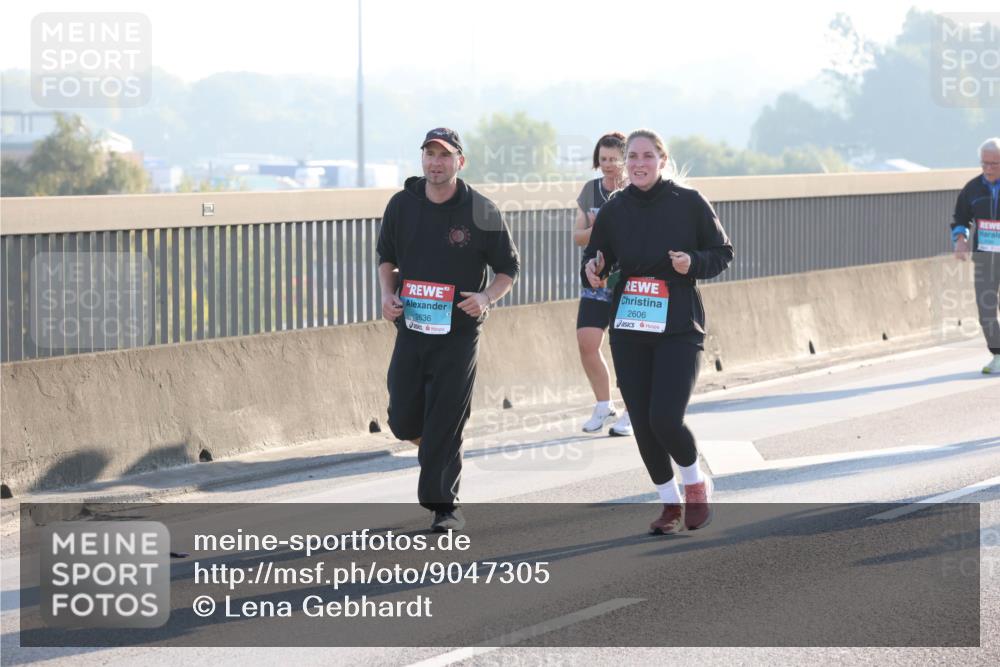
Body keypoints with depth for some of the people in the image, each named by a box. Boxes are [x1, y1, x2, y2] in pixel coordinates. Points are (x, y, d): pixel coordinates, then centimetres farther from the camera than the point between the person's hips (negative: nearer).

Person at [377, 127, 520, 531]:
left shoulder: (481, 212, -6)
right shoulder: (402, 205, 3)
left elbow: (508, 269, 3)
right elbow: (386, 256, 18)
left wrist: (486, 297, -16)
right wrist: (387, 295, 0)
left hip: (458, 334, -3)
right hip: (411, 328, 3)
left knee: (444, 426, -6)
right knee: (404, 422, 2)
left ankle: (444, 508, 3)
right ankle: (439, 449, 34)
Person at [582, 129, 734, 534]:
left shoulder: (689, 203, -3)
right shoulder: (613, 211, 4)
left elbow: (722, 253, 4)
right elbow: (595, 258, 13)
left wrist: (693, 263, -16)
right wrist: (592, 270, -11)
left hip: (679, 330, -3)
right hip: (629, 333, 4)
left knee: (665, 419, -15)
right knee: (642, 425, 3)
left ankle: (696, 483, 15)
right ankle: (670, 503, 23)